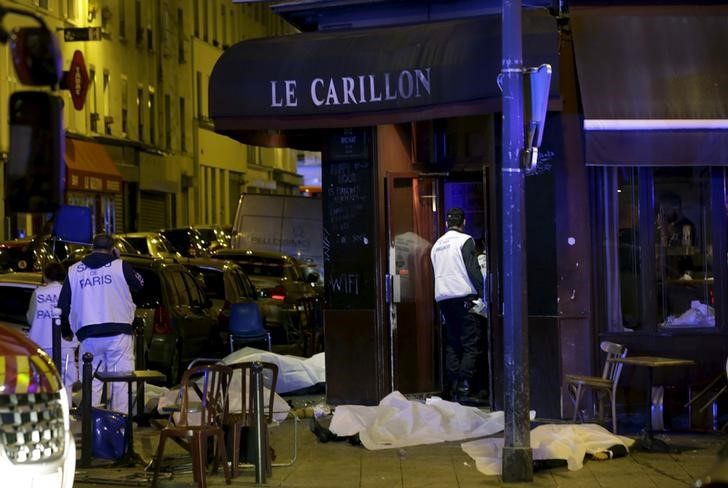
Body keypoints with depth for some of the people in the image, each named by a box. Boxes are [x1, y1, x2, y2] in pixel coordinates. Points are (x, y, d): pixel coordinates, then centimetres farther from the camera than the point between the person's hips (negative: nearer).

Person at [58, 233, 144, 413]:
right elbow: (139, 285, 17)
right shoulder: (120, 266, 0)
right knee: (121, 382, 0)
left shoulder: (74, 271, 10)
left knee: (91, 383, 9)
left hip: (88, 336, 3)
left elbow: (63, 305, 13)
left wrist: (66, 328, 28)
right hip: (119, 333, -3)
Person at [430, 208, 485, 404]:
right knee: (471, 345, -6)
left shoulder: (437, 244, 18)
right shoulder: (465, 241, -3)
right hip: (463, 296, -7)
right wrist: (482, 294, -6)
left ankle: (452, 388, 6)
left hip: (442, 297, 7)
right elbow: (473, 270, -11)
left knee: (452, 344, 11)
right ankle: (463, 389, -17)